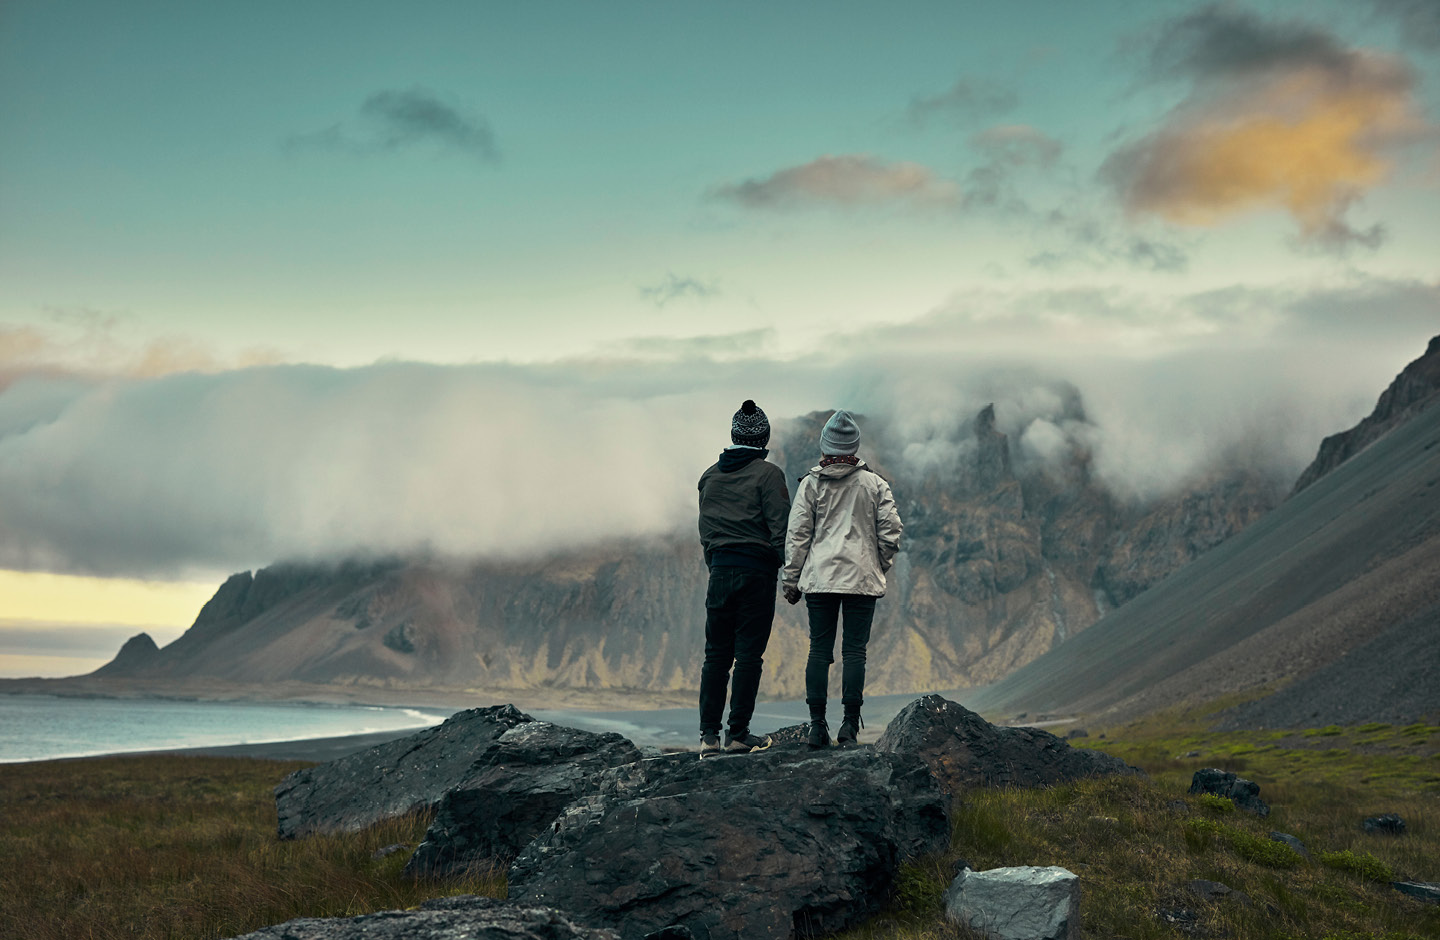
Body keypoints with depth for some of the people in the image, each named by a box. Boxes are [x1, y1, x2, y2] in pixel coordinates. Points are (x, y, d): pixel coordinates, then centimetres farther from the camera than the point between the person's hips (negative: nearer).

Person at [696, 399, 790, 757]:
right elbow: (780, 528, -11)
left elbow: (705, 529, 14)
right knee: (749, 654, 0)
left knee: (716, 654, 9)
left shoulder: (710, 475, 11)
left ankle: (708, 734, 7)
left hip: (719, 570, 5)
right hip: (757, 570, -5)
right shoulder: (767, 474, -6)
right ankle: (738, 734, 2)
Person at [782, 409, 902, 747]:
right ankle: (850, 725, -2)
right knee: (854, 650, 2)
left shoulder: (811, 483, 1)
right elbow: (891, 530, 1)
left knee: (819, 649, 4)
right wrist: (879, 567, 16)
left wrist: (791, 580, 6)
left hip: (819, 579, 0)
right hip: (862, 579, 0)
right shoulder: (874, 483, 2)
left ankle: (817, 725, 1)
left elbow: (797, 535, 1)